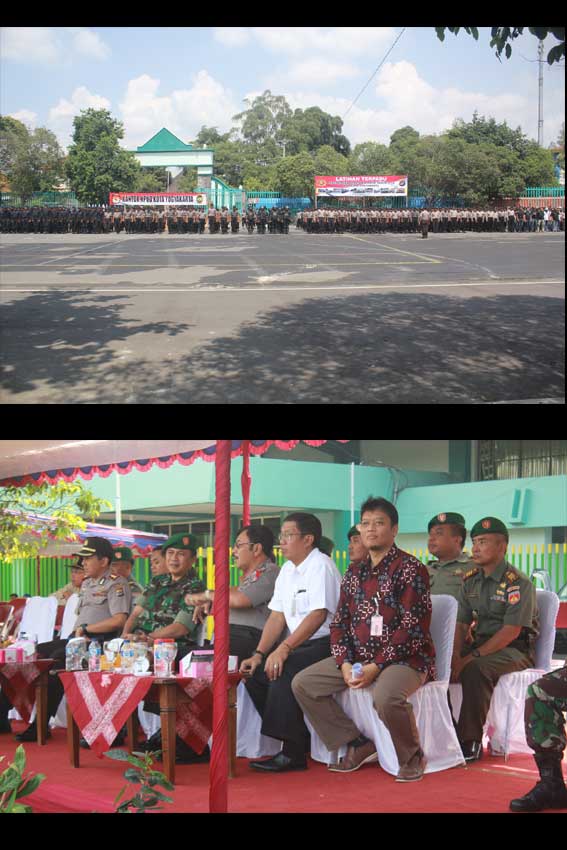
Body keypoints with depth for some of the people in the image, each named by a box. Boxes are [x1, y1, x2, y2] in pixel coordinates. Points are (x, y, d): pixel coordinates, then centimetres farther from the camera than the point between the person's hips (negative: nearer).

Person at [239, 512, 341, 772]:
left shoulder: (321, 566, -13)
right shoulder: (287, 570, 14)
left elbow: (318, 615, -23)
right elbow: (277, 617, 11)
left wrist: (284, 649, -29)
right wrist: (259, 654, -2)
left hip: (325, 644, -9)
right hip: (297, 645, 9)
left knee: (284, 671, -29)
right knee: (254, 672, -5)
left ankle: (292, 753, -23)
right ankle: (298, 740, 0)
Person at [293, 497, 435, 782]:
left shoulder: (410, 568, -9)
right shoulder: (354, 572, 14)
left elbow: (413, 627, -16)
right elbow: (339, 623, 13)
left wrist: (376, 666, -20)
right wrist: (345, 663, -7)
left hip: (404, 658, -7)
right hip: (358, 657, 7)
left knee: (386, 695, -39)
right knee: (302, 683, -5)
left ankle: (412, 756, -9)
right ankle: (358, 745, 4)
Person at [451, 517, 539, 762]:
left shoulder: (518, 583, -13)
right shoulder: (470, 581, 10)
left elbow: (511, 631, -20)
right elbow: (461, 623, 9)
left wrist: (473, 656, -25)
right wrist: (456, 655, -12)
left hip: (516, 649, -7)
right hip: (482, 644, 7)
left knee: (476, 669, -35)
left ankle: (470, 741, -28)